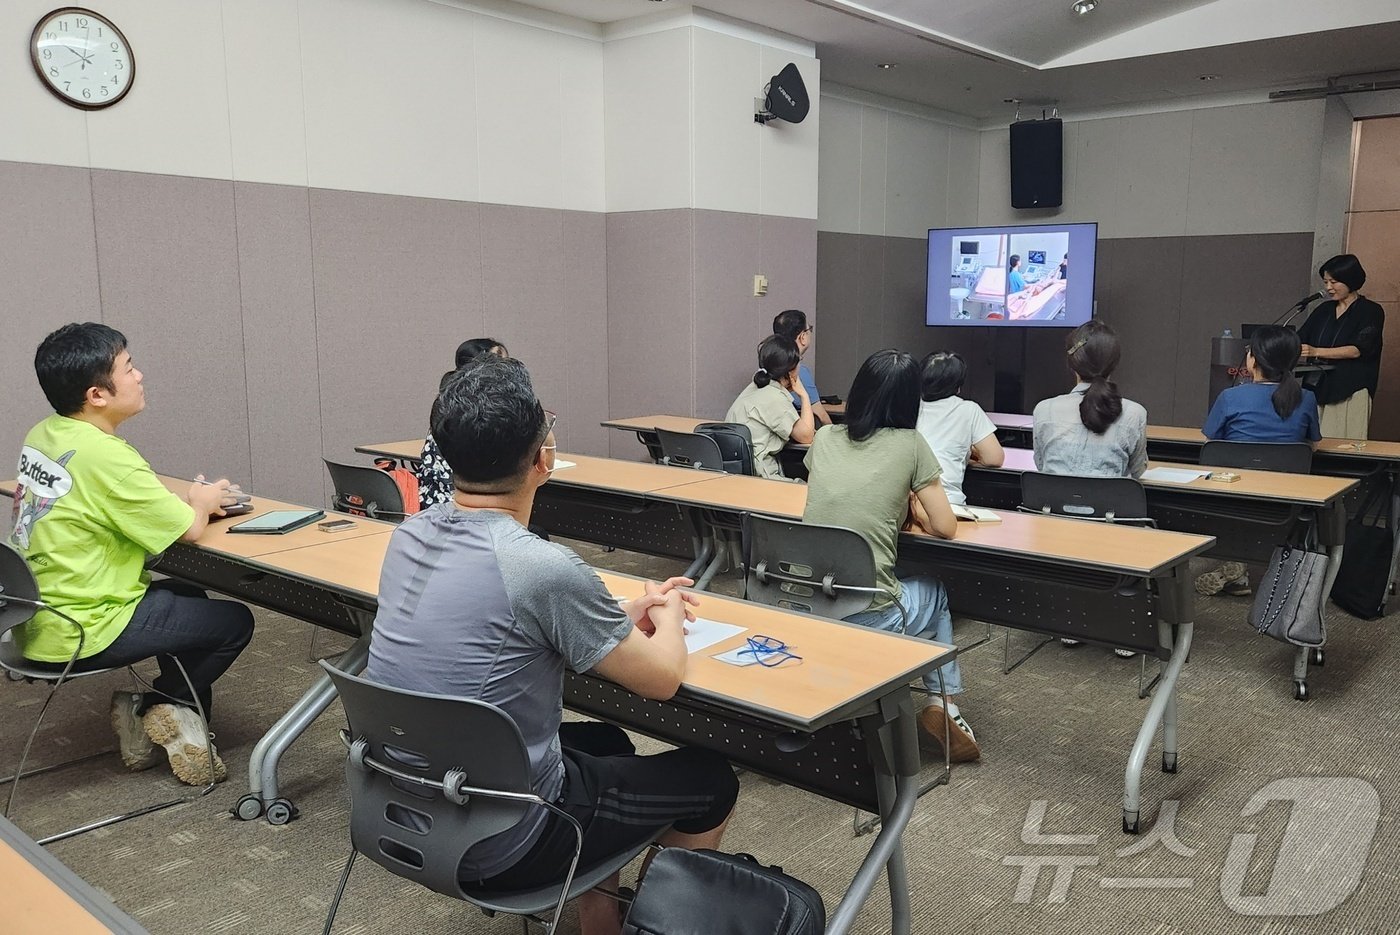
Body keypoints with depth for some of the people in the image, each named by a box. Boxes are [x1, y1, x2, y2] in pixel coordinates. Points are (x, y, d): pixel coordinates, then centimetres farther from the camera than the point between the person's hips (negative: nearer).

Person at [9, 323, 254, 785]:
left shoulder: (41, 435, 2)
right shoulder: (106, 456, -25)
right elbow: (188, 528, -19)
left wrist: (185, 499, 3)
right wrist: (202, 501, 4)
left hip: (37, 619, 9)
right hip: (78, 633, -9)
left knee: (188, 595, 26)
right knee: (235, 621, 2)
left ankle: (175, 718, 22)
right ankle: (161, 707, 14)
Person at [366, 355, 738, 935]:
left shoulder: (408, 536, -4)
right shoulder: (544, 569, -28)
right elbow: (660, 678, -14)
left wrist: (628, 612, 10)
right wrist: (669, 616, 7)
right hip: (499, 847, -7)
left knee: (607, 744, 29)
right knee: (711, 781, 11)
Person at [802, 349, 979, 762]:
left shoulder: (824, 438, 7)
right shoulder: (909, 445, -3)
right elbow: (945, 527, 1)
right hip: (869, 615, -4)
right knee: (937, 592, 30)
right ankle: (942, 702, 24)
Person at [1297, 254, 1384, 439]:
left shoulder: (1371, 311, 0)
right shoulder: (1324, 310, 16)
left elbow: (1358, 350, -12)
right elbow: (1298, 339, 11)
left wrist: (1316, 351, -23)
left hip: (1351, 391, -5)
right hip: (1319, 388, 5)